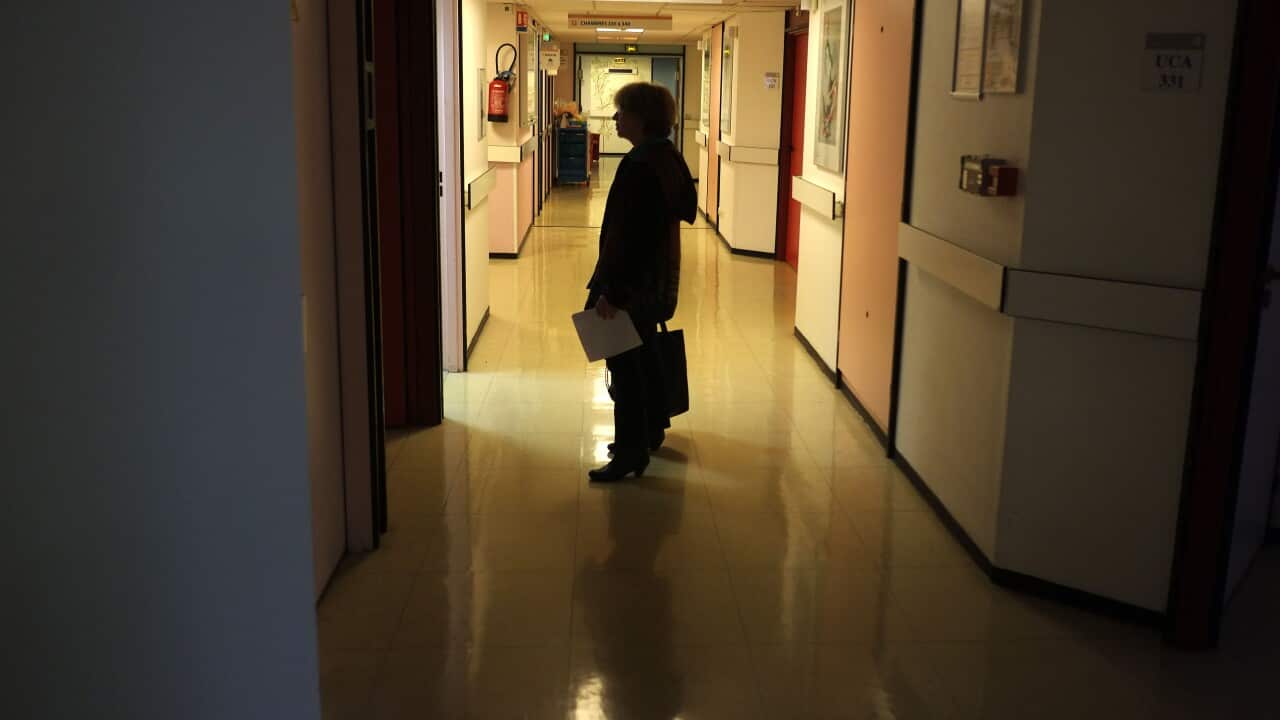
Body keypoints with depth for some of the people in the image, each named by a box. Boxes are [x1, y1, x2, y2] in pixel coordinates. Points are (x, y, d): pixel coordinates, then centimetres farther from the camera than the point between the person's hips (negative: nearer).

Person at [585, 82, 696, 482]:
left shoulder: (637, 164, -22)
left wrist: (609, 290, -22)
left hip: (632, 280, -10)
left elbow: (624, 232, -25)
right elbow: (687, 209, 19)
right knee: (644, 356, 22)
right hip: (658, 280, 10)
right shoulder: (670, 158, 8)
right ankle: (651, 431, 37)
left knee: (624, 366, -2)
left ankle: (630, 454, 6)